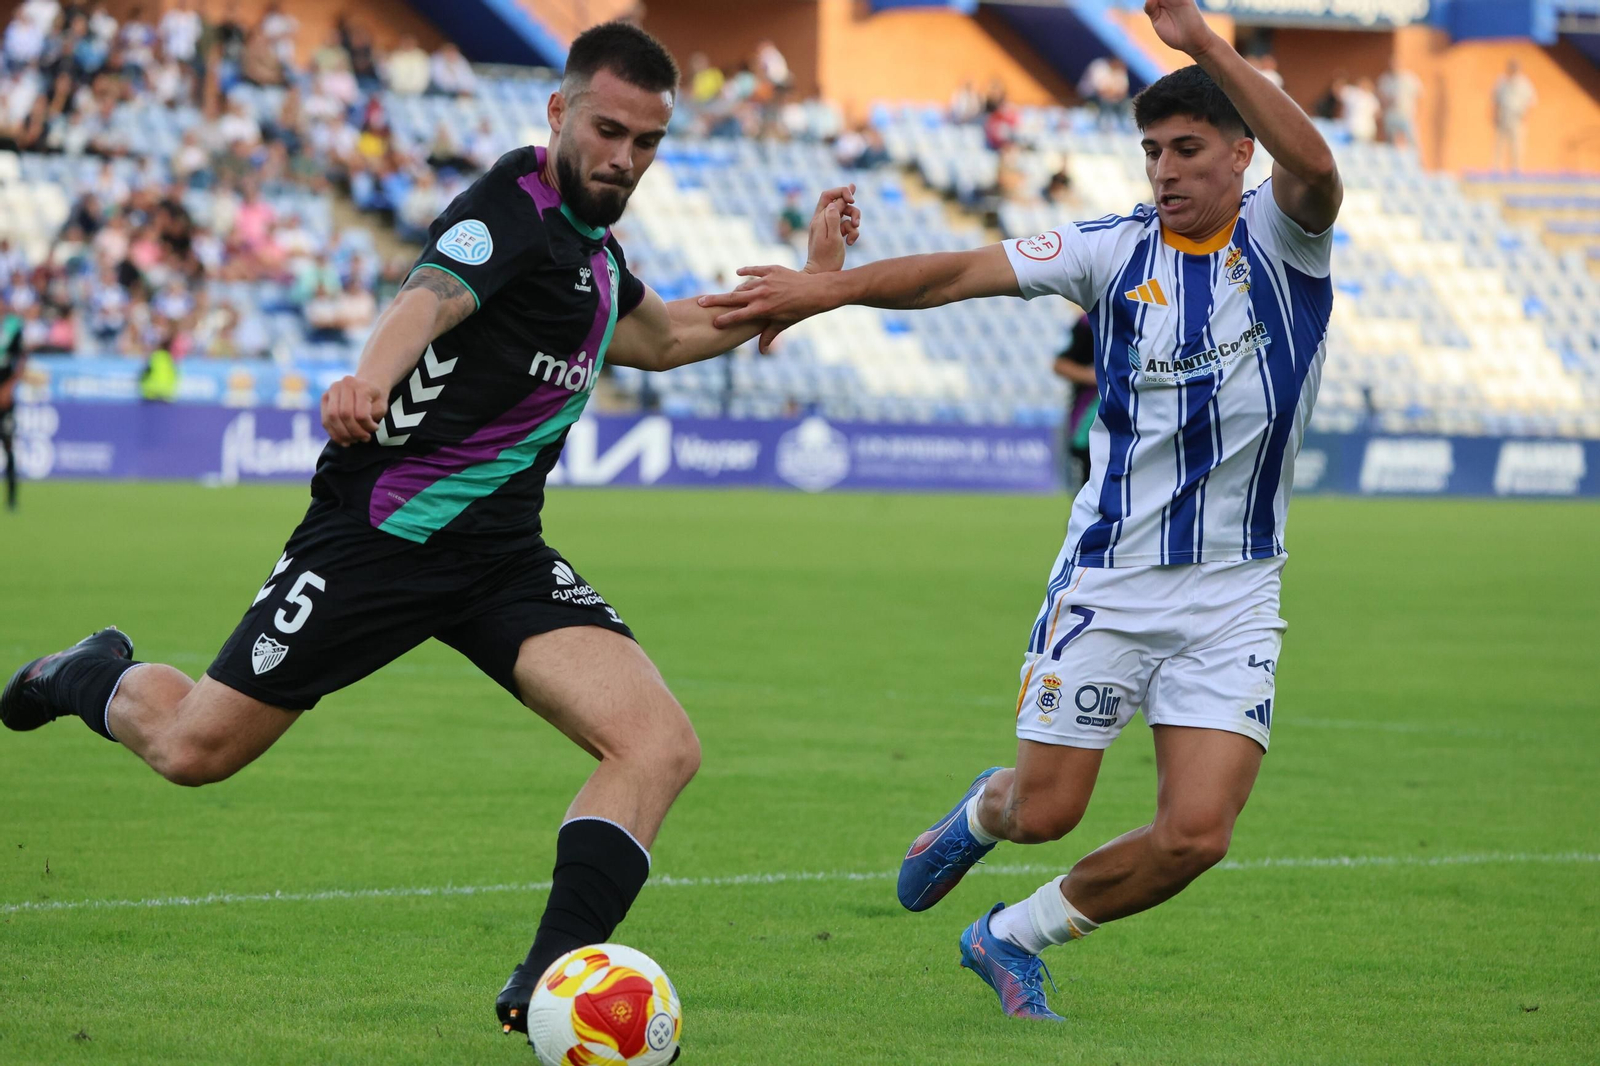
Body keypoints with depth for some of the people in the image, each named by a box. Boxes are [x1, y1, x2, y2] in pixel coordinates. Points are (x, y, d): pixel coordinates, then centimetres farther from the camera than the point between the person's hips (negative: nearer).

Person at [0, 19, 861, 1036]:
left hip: (502, 554, 7)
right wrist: (369, 379, -58)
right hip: (381, 528, -7)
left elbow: (659, 336, 34)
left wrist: (809, 280, 28)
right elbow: (430, 298, -37)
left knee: (662, 747, -16)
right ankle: (105, 679, 39)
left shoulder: (592, 245, 11)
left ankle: (547, 984, -18)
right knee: (195, 749, 4)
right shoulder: (515, 206, -15)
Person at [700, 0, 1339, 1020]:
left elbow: (1316, 171, -27)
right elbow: (964, 272, -8)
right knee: (1044, 810, 1)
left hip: (1233, 600, 0)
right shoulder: (1116, 250, -2)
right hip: (1108, 580, 0)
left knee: (1196, 834, -9)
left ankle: (1014, 938, 16)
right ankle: (978, 815, 41)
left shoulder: (1282, 242, -5)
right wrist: (825, 286, -24)